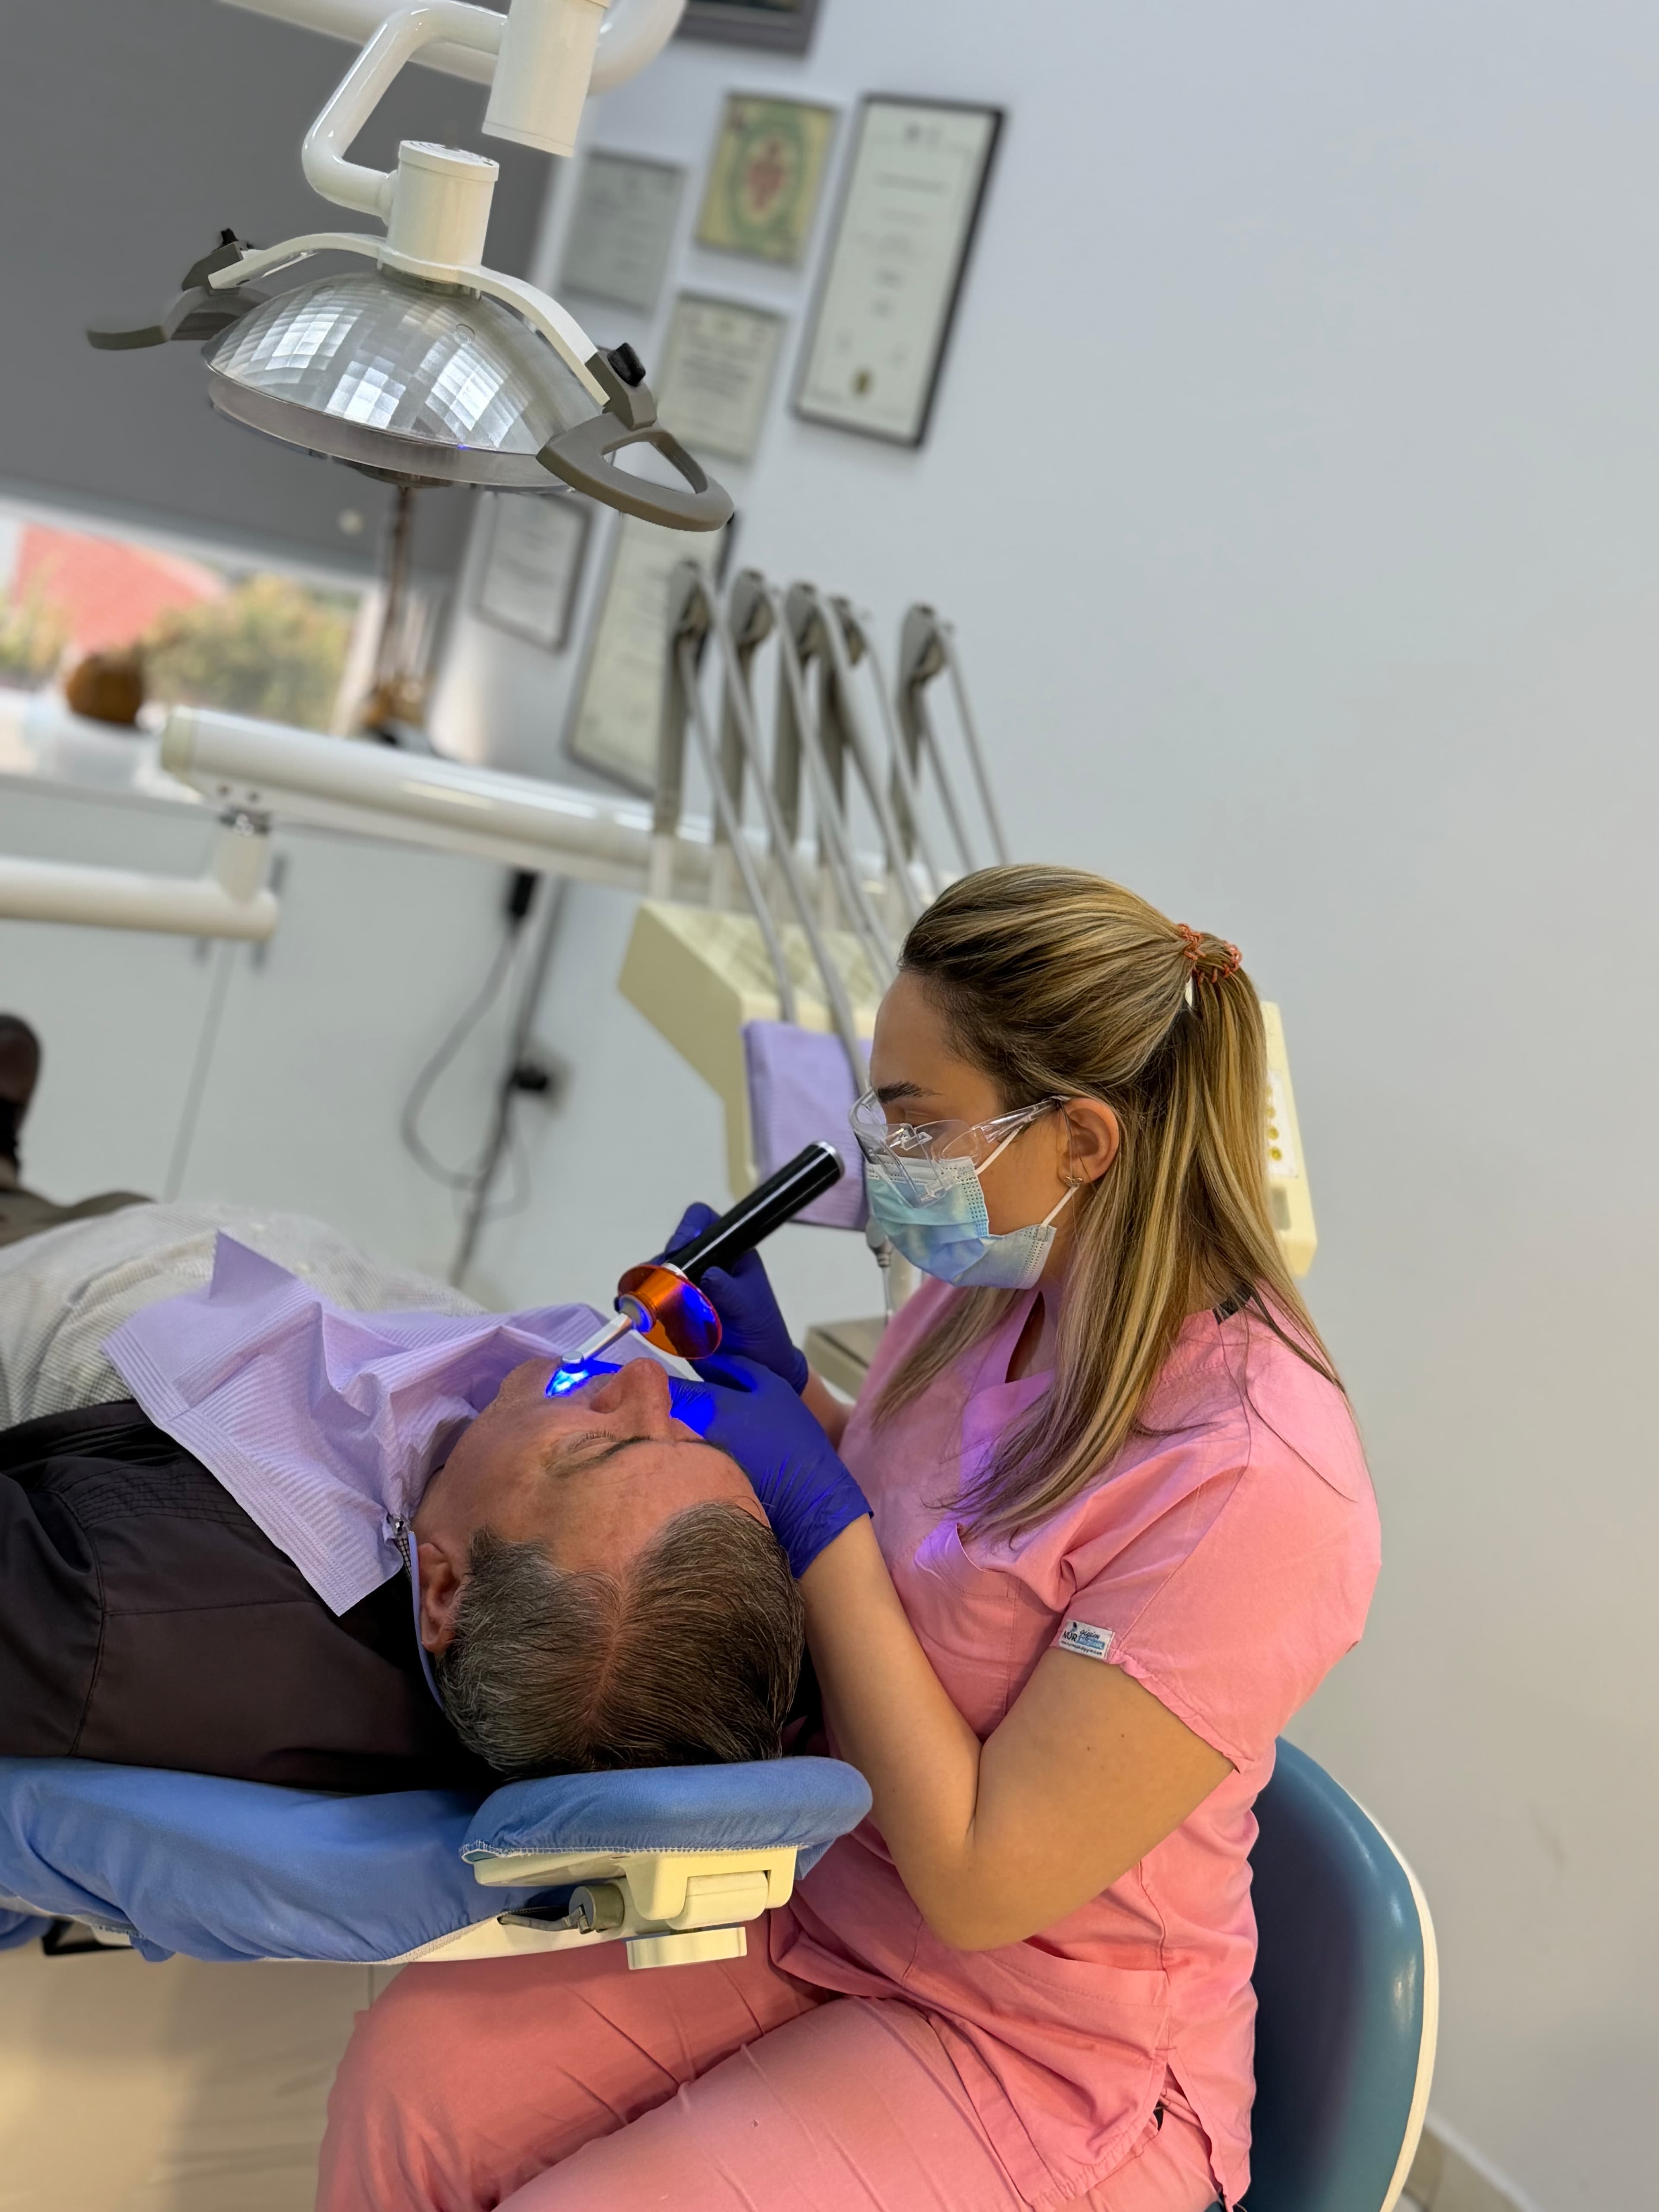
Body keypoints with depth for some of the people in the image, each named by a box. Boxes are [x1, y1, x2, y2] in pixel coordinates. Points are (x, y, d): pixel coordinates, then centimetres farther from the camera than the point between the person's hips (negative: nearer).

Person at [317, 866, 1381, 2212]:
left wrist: (815, 1513, -22)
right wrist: (776, 1381, -4)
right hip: (825, 1909, 7)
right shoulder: (986, 1295, -5)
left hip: (1044, 2059, -6)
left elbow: (982, 1879, -25)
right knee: (413, 2068, -9)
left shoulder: (1256, 1487, -29)